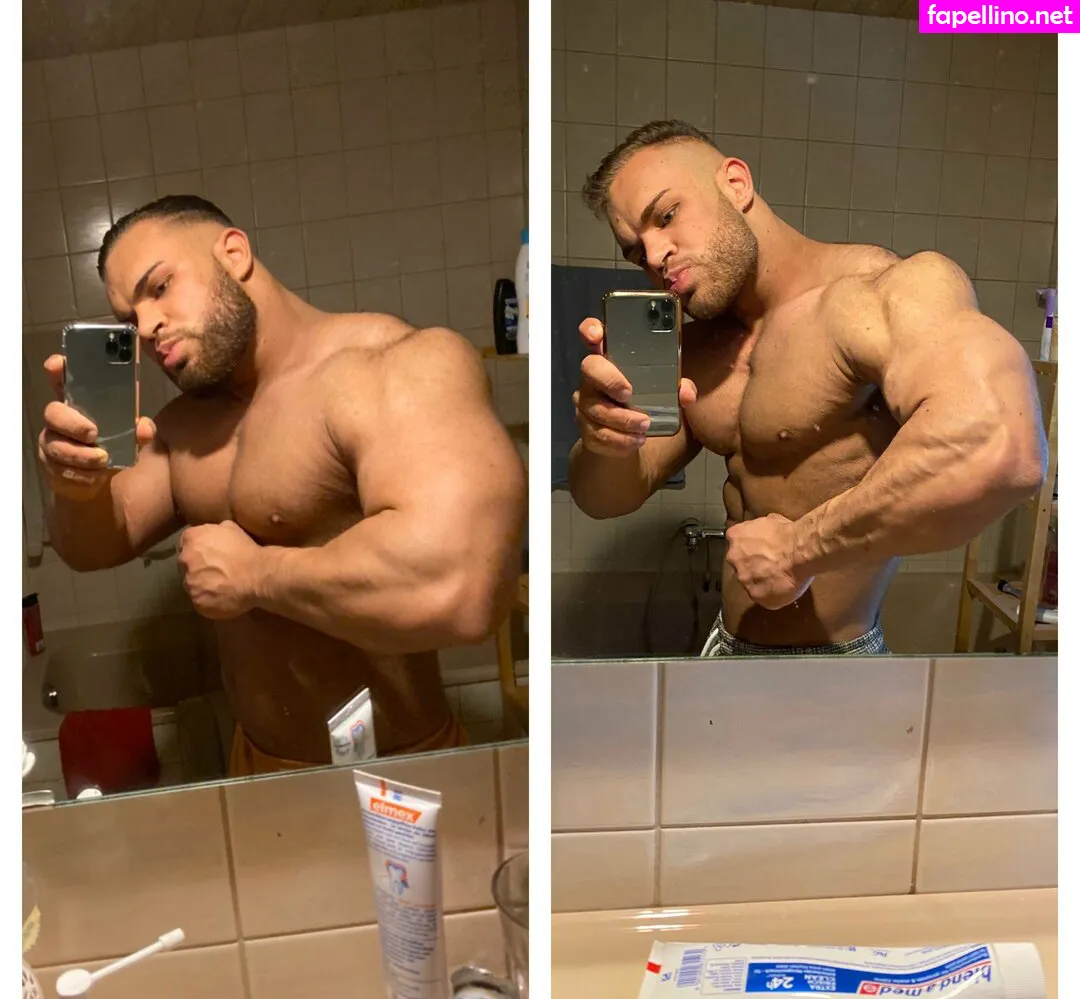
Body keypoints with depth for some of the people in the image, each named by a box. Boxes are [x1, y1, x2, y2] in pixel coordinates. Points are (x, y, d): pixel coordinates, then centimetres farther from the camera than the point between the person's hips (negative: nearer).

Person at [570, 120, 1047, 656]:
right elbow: (607, 499, 3)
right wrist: (606, 441, -19)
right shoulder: (695, 348, 3)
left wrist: (796, 550, -28)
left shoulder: (882, 288, -20)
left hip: (830, 649, -7)